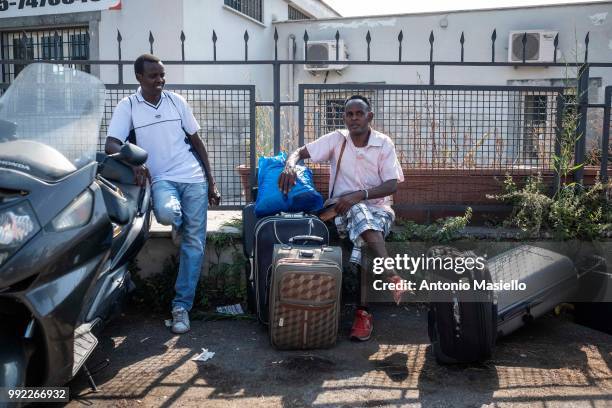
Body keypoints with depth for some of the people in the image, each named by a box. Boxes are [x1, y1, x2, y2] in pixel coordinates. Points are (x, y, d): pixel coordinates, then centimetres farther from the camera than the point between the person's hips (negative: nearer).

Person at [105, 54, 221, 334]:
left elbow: (196, 141, 12)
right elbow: (111, 145, -9)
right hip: (161, 178, -2)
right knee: (166, 213, -36)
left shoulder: (176, 101, 8)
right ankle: (180, 222, 4)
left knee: (194, 243, -3)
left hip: (194, 178, 2)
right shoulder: (127, 106, 2)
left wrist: (211, 182, 8)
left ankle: (182, 306, 7)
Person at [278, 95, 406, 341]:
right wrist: (290, 166, -22)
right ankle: (391, 276, -42)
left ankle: (363, 310, -36)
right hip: (344, 209, 1)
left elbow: (392, 185, -7)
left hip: (378, 208, 0)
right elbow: (300, 152, 3)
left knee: (363, 238, -35)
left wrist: (358, 195, -21)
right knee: (360, 214, -37)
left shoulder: (384, 144, 1)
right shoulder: (336, 139, 4)